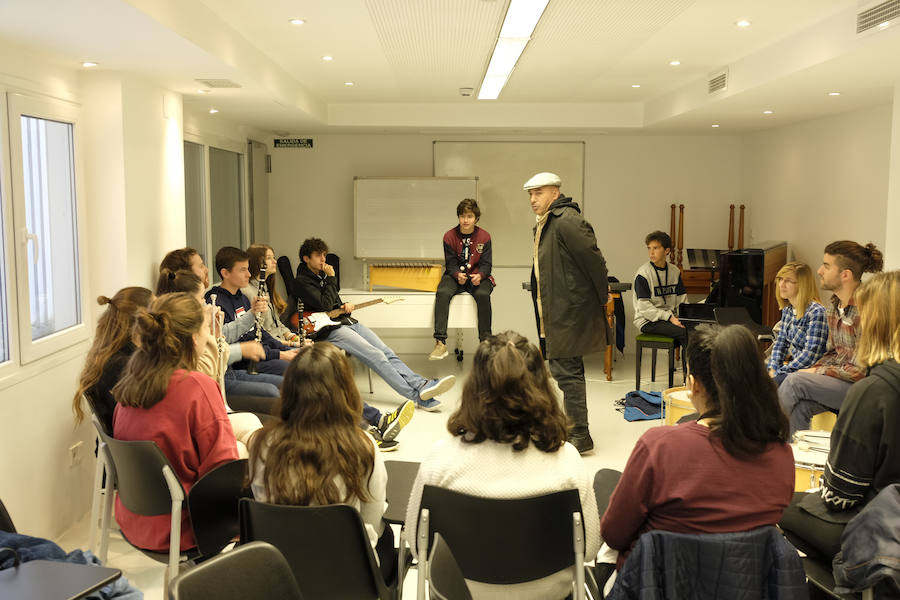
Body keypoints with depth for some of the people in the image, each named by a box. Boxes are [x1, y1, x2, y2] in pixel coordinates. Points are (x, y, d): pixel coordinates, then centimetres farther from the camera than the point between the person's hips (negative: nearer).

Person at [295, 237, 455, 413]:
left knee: (387, 353, -10)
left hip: (345, 320, 9)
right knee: (376, 356, -23)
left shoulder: (322, 274, 20)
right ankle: (417, 395, -28)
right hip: (329, 330, -9)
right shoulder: (302, 281, -6)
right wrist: (331, 279, -9)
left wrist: (345, 306, 7)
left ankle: (421, 384, -22)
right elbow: (324, 305, -18)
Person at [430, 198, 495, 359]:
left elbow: (486, 264, -2)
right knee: (442, 293, -30)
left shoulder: (484, 237, -1)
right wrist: (457, 274, -23)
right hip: (456, 275, 1)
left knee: (483, 295, -33)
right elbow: (450, 263, -1)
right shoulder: (450, 236, 0)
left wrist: (480, 275, -25)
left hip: (477, 276, 0)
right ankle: (440, 343, -33)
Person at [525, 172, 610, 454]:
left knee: (566, 370, -8)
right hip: (557, 311, 11)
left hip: (571, 311, -11)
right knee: (567, 369, 17)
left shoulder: (567, 221, -16)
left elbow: (593, 258, -18)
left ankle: (580, 437, 2)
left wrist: (603, 298, -11)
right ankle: (576, 431, 29)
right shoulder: (545, 224, 16)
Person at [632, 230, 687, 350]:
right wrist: (669, 317, -20)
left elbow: (682, 300, 11)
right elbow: (644, 307, -14)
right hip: (648, 321, -5)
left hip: (670, 317, 6)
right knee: (685, 332, -26)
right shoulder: (643, 273, -9)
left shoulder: (675, 271, 10)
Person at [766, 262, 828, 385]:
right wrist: (773, 369, -5)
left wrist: (778, 373, -22)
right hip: (793, 363, 8)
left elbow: (810, 354, -25)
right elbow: (780, 342, 12)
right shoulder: (787, 309, 7)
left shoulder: (816, 312, -20)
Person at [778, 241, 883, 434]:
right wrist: (812, 370, -2)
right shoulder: (834, 306, 7)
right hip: (838, 381, 7)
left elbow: (862, 371, -20)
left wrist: (818, 372, -14)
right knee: (799, 406, -21)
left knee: (795, 381, -22)